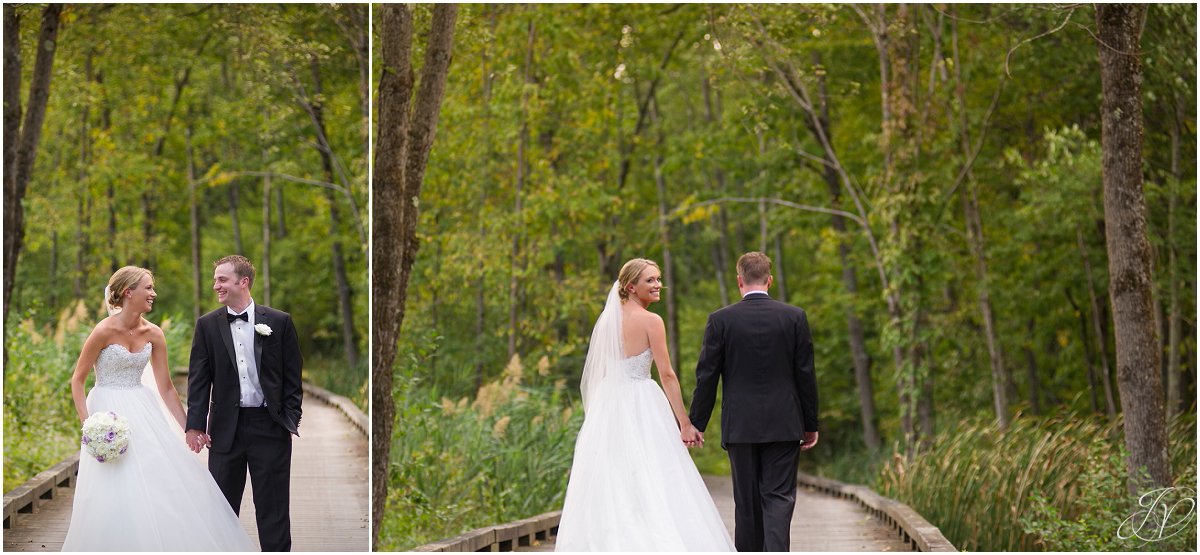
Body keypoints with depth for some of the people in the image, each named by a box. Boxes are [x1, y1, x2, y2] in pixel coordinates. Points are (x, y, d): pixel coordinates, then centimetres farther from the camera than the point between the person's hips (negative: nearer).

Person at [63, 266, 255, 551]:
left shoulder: (153, 334, 1)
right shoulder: (105, 331, -13)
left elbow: (166, 388, 6)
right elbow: (77, 380, -6)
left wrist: (187, 429, 5)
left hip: (143, 413, 5)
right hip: (109, 413, -5)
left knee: (170, 483, 0)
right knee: (117, 493, -6)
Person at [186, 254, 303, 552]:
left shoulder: (279, 322, 0)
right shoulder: (207, 324, 4)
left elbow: (292, 377, 2)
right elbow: (199, 379, 3)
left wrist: (291, 422, -4)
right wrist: (195, 425, -5)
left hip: (270, 426, -2)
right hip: (226, 427, 2)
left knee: (273, 508, 2)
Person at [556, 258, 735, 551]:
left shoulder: (606, 319, 8)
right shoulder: (650, 321, -9)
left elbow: (599, 372, 12)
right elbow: (667, 374, -11)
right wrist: (685, 423, -8)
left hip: (607, 406, 6)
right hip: (642, 405, -6)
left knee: (607, 487, 7)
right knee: (652, 486, -3)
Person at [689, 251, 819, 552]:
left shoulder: (720, 320, -3)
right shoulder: (795, 317, -1)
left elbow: (706, 377, -2)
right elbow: (805, 375, 1)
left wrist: (696, 424, 5)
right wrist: (811, 425, 9)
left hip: (740, 426, 0)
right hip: (784, 425, 0)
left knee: (747, 502, 9)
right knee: (779, 498, -1)